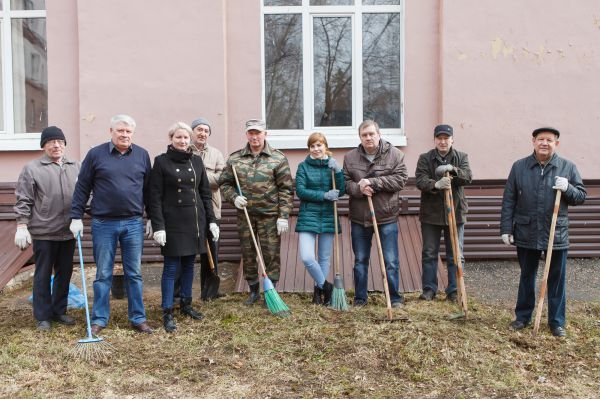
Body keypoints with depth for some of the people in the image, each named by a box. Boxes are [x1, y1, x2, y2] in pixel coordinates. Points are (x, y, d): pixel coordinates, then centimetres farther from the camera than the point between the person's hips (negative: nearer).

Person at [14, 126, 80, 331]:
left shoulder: (75, 167, 9)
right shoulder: (32, 169, -3)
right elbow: (23, 201, -4)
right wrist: (22, 226, -9)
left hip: (68, 232, 4)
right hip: (44, 232, -4)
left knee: (64, 273, 13)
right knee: (42, 275, 5)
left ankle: (59, 311, 27)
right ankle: (43, 316, 16)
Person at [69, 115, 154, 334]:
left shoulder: (142, 155, 5)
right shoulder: (95, 154, 0)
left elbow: (148, 189, 11)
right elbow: (82, 188, 3)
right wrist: (76, 217, 0)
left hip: (133, 224, 2)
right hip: (103, 224, -1)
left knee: (134, 274, 9)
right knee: (103, 274, 7)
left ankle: (138, 318, 18)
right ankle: (99, 319, 18)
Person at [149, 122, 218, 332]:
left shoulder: (196, 161, 8)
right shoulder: (161, 161, -4)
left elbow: (205, 193, 11)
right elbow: (155, 197, -8)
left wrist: (211, 220, 7)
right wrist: (158, 226, -14)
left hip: (195, 221, 5)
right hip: (173, 222, -4)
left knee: (189, 264, 14)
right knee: (171, 267, -1)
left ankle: (186, 303, 28)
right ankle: (167, 312, 7)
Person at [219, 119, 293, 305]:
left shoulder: (278, 158, -3)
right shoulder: (235, 158, 5)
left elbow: (285, 189, -5)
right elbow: (225, 183, 11)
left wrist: (283, 216, -11)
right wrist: (234, 197, -9)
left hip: (270, 215, -3)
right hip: (245, 215, 3)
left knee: (271, 254, 2)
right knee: (248, 254, 11)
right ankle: (253, 290, 28)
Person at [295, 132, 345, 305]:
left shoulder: (332, 165, 5)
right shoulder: (303, 166, 0)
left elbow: (341, 191, -3)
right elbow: (300, 191, -9)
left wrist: (338, 171, -16)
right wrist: (324, 195, -16)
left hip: (328, 217, 2)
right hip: (308, 217, -2)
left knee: (324, 258, 11)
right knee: (307, 258, -14)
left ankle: (319, 290, 29)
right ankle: (326, 287, 7)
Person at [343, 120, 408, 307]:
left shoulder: (395, 154, -3)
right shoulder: (350, 157, 3)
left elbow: (400, 179, -12)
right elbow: (345, 182, 2)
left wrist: (373, 182, -18)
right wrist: (358, 188, -18)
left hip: (387, 217, -2)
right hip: (359, 218, 2)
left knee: (391, 261, 2)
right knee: (360, 260, 12)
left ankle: (395, 298, 17)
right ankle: (360, 298, 24)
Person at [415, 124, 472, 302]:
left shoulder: (461, 157, 5)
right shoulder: (425, 158, 1)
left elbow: (468, 177, -12)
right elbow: (420, 181, -13)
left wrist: (453, 169, -30)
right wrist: (436, 184, -33)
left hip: (455, 213, 1)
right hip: (430, 213, 0)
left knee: (455, 255, 6)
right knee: (429, 253, 7)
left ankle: (454, 291, 17)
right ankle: (429, 289, 19)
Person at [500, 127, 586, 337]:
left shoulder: (568, 167, 2)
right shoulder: (519, 167, 1)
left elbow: (581, 196, 6)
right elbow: (508, 200, 1)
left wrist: (567, 188, -16)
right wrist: (506, 229, -2)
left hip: (556, 234, 0)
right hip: (526, 234, 1)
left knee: (557, 280, 7)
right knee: (526, 277, 14)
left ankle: (557, 322, 20)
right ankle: (523, 317, 27)